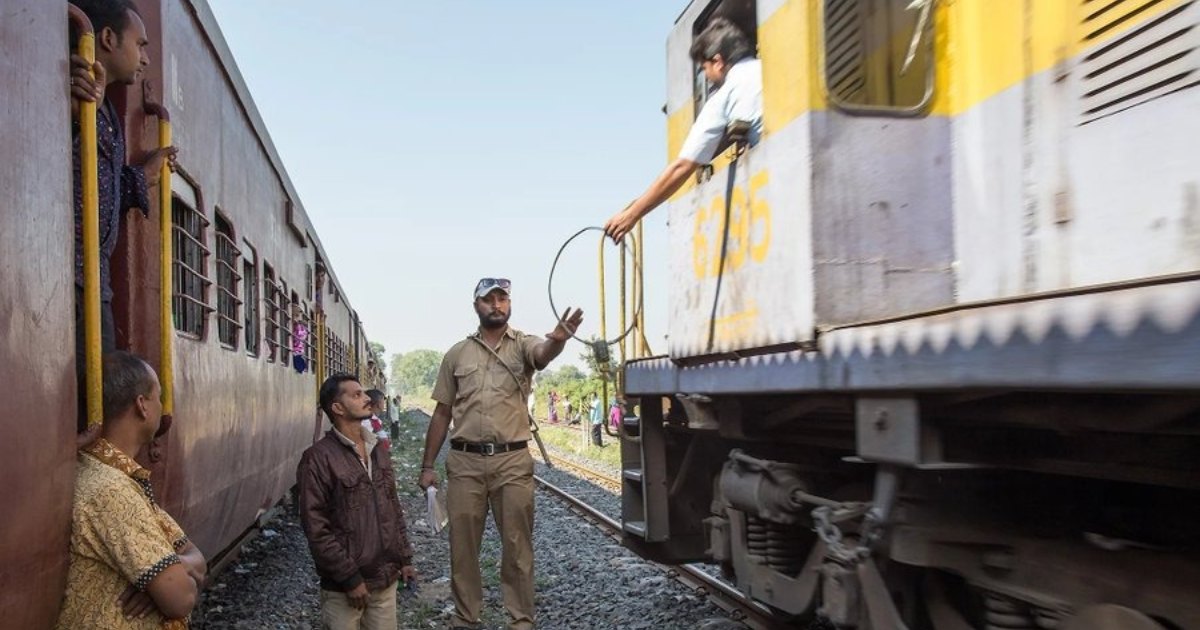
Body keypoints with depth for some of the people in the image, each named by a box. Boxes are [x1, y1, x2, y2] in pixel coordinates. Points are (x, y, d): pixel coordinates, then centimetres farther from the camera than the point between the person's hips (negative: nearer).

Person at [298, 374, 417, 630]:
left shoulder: (378, 451, 10)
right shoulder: (318, 458, -13)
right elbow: (315, 527, -16)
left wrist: (405, 558, 11)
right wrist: (350, 578, -15)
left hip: (386, 579, 6)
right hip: (343, 585, -6)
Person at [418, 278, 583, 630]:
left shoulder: (522, 344, 0)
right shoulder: (456, 354, 8)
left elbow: (544, 355, -25)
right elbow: (442, 413, 11)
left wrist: (558, 339, -50)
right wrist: (427, 465, 8)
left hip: (513, 461, -2)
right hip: (464, 461, 2)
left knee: (517, 545, 7)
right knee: (462, 545, 11)